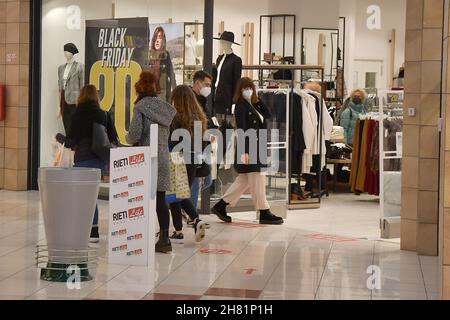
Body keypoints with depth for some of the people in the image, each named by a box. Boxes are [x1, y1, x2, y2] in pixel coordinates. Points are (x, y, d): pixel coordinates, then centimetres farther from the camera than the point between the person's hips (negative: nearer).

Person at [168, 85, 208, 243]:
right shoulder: (199, 117, 5)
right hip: (193, 161, 6)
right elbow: (202, 140, 9)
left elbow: (172, 142, -15)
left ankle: (178, 231, 10)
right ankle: (197, 220, -1)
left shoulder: (176, 117, -14)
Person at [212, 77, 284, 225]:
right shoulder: (241, 106, -11)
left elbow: (268, 115, 8)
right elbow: (241, 130, -18)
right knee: (257, 181, -2)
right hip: (248, 148, -9)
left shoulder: (253, 105, 15)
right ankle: (264, 213, 5)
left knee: (244, 180, 13)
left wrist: (257, 100, 3)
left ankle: (220, 206, 17)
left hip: (257, 148, 9)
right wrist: (244, 151, -24)